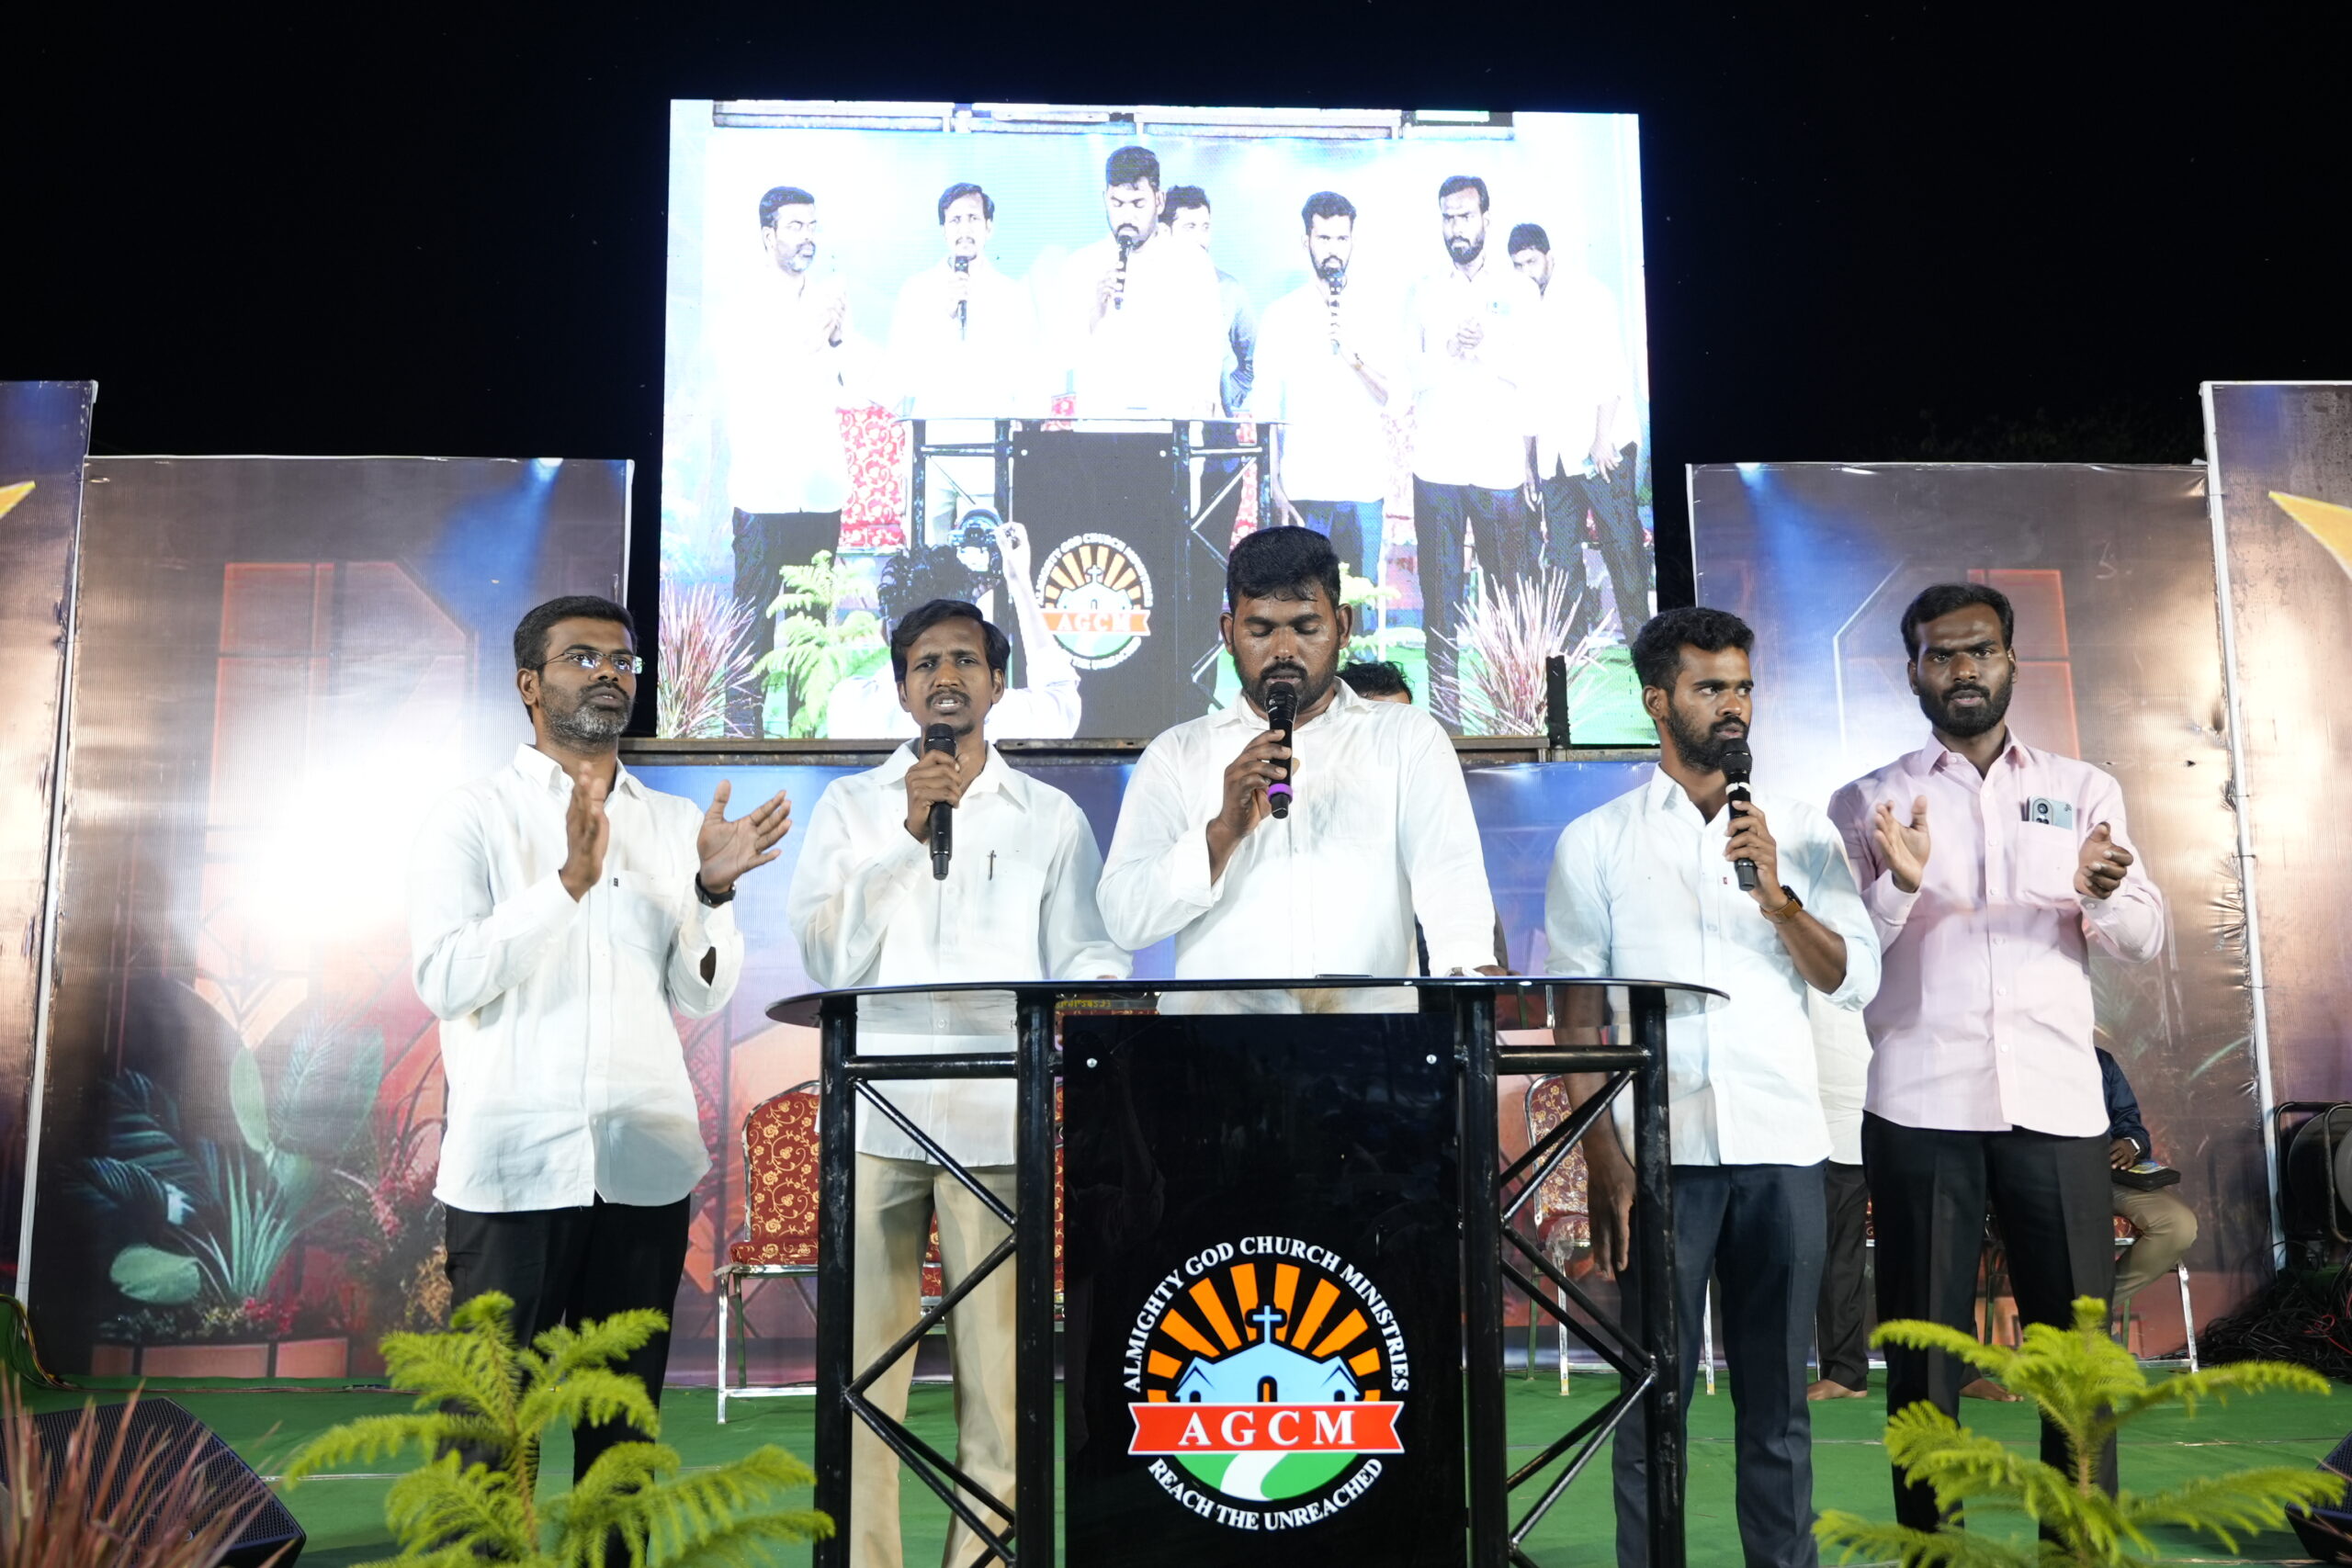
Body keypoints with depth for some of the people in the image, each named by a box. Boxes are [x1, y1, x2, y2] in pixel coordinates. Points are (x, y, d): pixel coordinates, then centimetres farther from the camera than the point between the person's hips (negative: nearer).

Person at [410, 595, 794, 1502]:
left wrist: (714, 891, -11)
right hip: (514, 1163, -3)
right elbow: (445, 979, -12)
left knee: (625, 1415, 11)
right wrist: (568, 882, -22)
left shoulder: (675, 824, 12)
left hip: (645, 1162, 4)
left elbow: (702, 996, 6)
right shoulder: (472, 820, 2)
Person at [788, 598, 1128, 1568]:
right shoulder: (850, 808, 13)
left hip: (999, 1118, 0)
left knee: (997, 1370, -1)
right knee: (862, 1371, 0)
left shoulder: (1051, 817, 13)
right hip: (877, 1113, 1)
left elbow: (1084, 953, 8)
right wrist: (909, 834, -8)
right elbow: (828, 957, 1)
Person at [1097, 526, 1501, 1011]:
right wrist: (1225, 832, -9)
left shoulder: (1408, 737, 13)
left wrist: (1470, 965, -20)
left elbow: (1450, 873, -1)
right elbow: (1125, 919, 5)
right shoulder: (1175, 753, 13)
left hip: (1372, 1011, 1)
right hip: (1217, 1017, 0)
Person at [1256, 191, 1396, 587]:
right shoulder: (1283, 313, 6)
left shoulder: (1371, 314, 12)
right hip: (1303, 489, -2)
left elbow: (1391, 396, 5)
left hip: (1364, 488, 2)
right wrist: (1273, 484, -6)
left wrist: (1354, 357, -13)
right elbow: (1268, 407, 2)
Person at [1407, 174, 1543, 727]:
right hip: (1436, 462, 2)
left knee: (1511, 591, -4)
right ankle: (1445, 713, 6)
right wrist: (1448, 354, -9)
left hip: (1500, 463, -1)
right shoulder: (1426, 292, 14)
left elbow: (1534, 371, 2)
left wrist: (1486, 347, -14)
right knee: (1440, 594, 1)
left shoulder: (1517, 290, 9)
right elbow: (1411, 373, 9)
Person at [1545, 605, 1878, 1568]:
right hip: (1659, 1153, -2)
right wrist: (1602, 1165, -6)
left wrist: (1777, 899, -11)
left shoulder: (1800, 832, 11)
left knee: (1777, 1398, 9)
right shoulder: (1595, 842, 5)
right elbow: (1576, 1018, 2)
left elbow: (1854, 983, 5)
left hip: (1781, 1147, 2)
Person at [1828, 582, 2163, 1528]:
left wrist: (2102, 892, -15)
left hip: (2056, 1101, 2)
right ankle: (1928, 1543, 11)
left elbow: (2146, 941, 6)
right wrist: (1899, 884, -16)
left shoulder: (2083, 791, 13)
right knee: (1926, 1352, 3)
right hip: (1921, 1105, -1)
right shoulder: (1866, 802, 8)